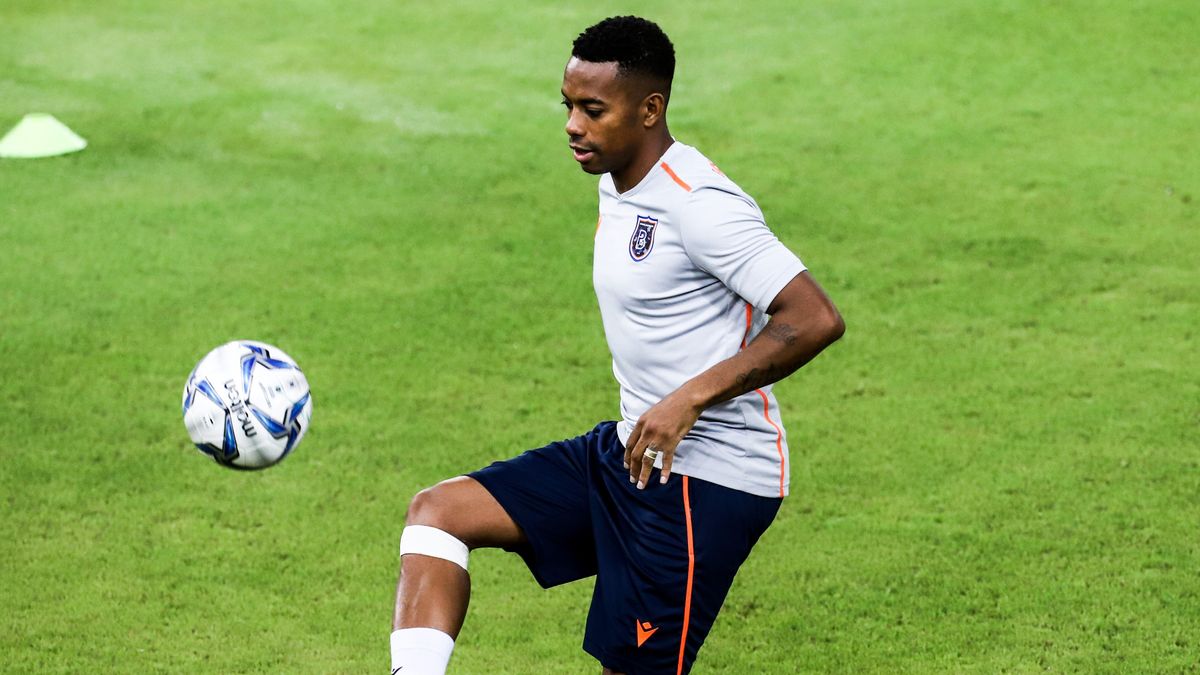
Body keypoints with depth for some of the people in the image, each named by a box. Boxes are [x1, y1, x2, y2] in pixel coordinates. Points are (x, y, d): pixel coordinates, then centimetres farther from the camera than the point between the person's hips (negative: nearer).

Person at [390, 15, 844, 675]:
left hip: (706, 480, -10)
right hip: (628, 451, 10)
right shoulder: (617, 184, 10)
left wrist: (690, 399, -26)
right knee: (438, 510, 1)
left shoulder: (698, 205, -19)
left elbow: (816, 320, -26)